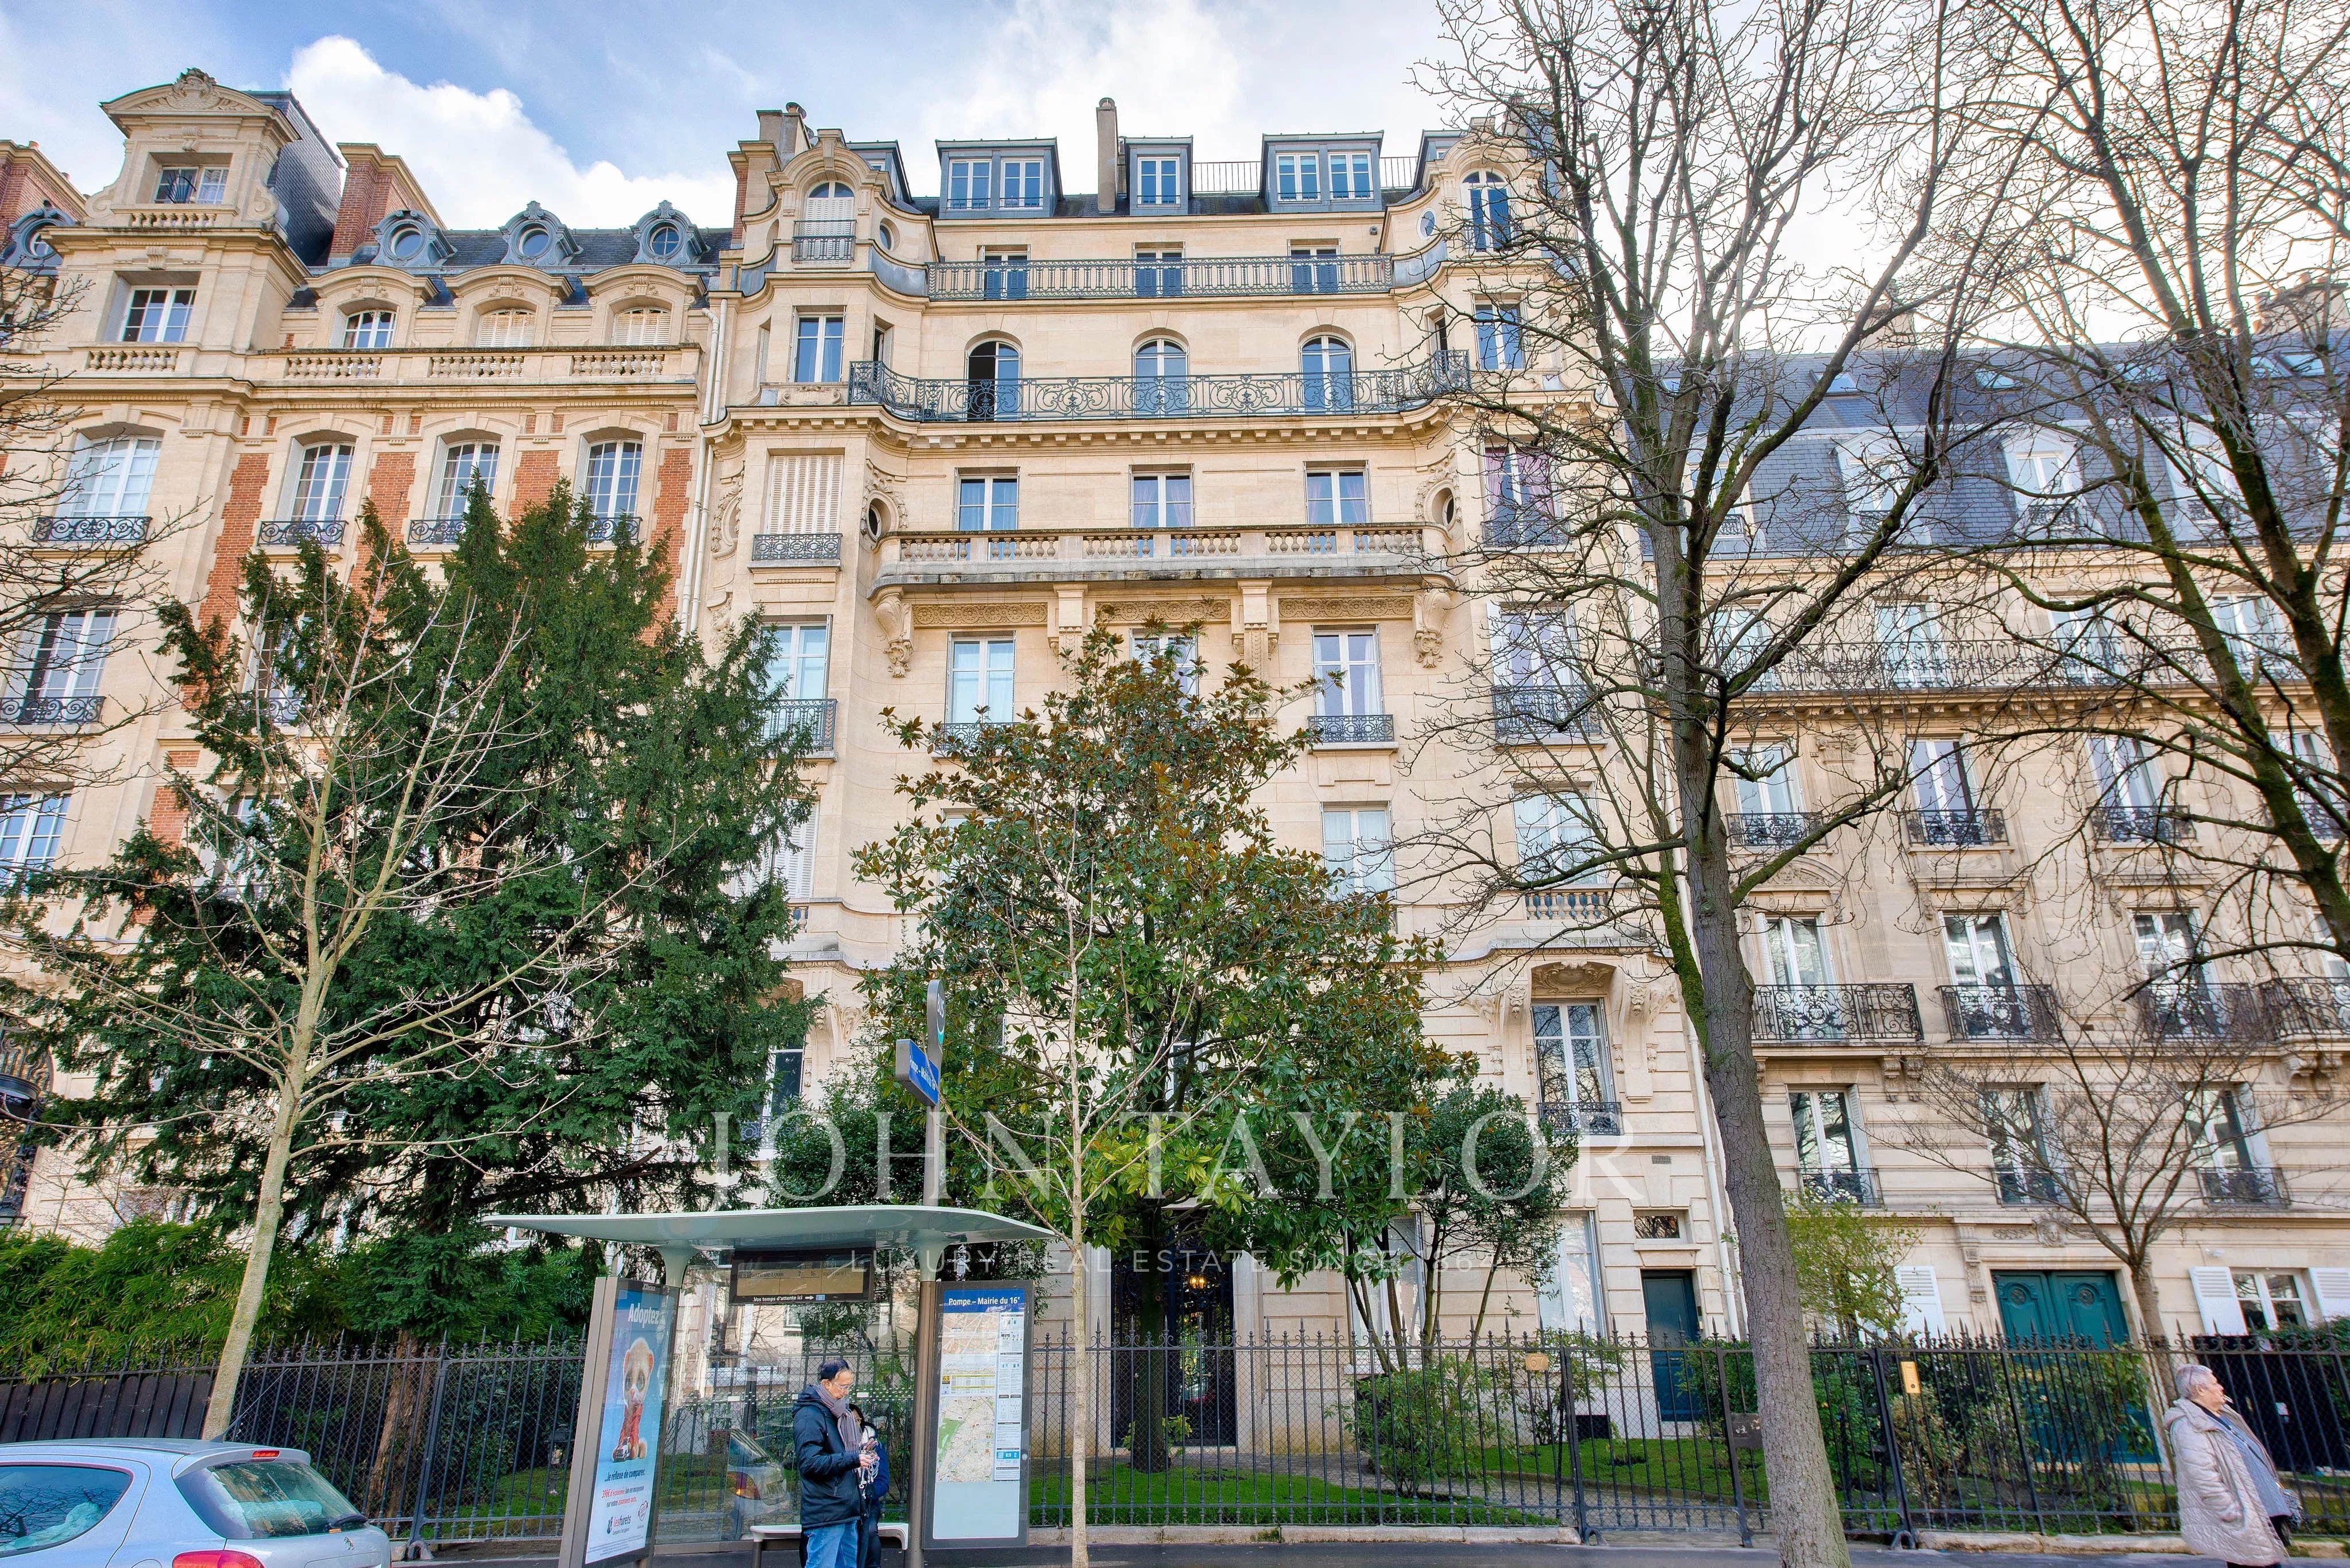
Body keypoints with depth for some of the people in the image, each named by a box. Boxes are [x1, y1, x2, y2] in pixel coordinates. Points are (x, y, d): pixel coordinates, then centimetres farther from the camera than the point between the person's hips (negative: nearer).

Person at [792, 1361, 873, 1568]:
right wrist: (853, 1459, -20)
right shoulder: (809, 1415, -11)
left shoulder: (842, 1415, 19)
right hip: (825, 1513, -9)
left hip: (848, 1512, 9)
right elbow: (810, 1463, -20)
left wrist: (862, 1454, 12)